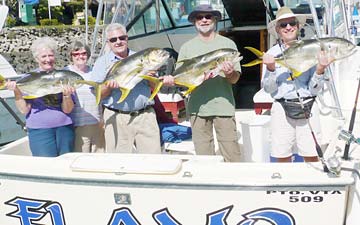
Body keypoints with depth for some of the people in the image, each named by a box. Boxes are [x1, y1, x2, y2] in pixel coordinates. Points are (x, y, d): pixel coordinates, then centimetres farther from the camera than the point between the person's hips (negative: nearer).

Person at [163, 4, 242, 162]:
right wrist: (170, 80, -13)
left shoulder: (228, 44, 8)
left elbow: (235, 79, 5)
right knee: (203, 156, 6)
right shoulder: (187, 47, 12)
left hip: (224, 104, -1)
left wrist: (230, 73, -17)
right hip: (198, 107, 1)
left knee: (231, 154, -3)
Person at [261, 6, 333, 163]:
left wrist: (320, 69, -13)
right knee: (282, 157, 3)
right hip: (281, 109, 0)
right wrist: (270, 68, -15)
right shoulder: (272, 53, 5)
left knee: (312, 156, 0)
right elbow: (268, 88, 1)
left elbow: (314, 89, 3)